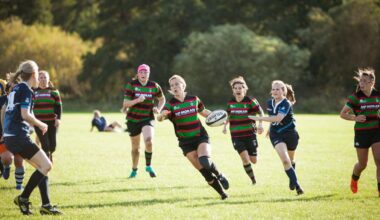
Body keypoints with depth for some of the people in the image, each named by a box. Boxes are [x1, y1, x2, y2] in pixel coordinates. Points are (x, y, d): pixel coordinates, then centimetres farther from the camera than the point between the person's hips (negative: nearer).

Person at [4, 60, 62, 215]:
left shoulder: (15, 89, 18)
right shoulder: (26, 90, -9)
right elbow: (25, 115, -18)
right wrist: (41, 125, -3)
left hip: (9, 137, 10)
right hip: (19, 137, -10)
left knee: (43, 167, 11)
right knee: (46, 166, -9)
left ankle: (46, 205, 7)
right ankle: (23, 198, -5)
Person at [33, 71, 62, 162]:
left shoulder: (54, 91, 5)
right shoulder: (33, 92, 8)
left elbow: (58, 106, 1)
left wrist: (58, 118, -11)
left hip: (52, 122, 0)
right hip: (39, 122, 0)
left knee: (52, 145, 0)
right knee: (45, 145, -12)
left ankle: (50, 154, 35)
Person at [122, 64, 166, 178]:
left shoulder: (154, 86, -2)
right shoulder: (131, 85, -7)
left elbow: (162, 99, 16)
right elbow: (125, 103, -12)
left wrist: (158, 109, -2)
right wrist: (137, 100, -28)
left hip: (148, 118, 0)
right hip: (133, 119, 0)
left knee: (149, 141, -26)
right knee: (135, 147, 11)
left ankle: (148, 166, -5)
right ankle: (134, 170, 32)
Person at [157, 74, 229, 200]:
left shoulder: (194, 99, 3)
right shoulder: (171, 104, -4)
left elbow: (204, 112, 20)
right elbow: (160, 118, -22)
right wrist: (162, 115, -46)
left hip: (201, 136, 0)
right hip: (186, 142, 0)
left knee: (205, 162, -26)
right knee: (203, 170, -5)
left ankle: (220, 175, 5)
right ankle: (222, 193, 9)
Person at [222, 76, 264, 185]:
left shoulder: (250, 101, -8)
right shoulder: (230, 102, 3)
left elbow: (261, 112, -1)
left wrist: (260, 124, -14)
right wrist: (225, 125, 5)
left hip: (250, 134, -1)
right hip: (236, 136, 1)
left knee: (253, 160, 2)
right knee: (245, 158, -14)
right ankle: (253, 180, 3)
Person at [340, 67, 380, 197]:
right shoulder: (356, 97, -9)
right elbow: (342, 114, -7)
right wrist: (355, 118, -23)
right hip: (361, 132, -2)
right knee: (362, 164, 7)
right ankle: (354, 178, 40)